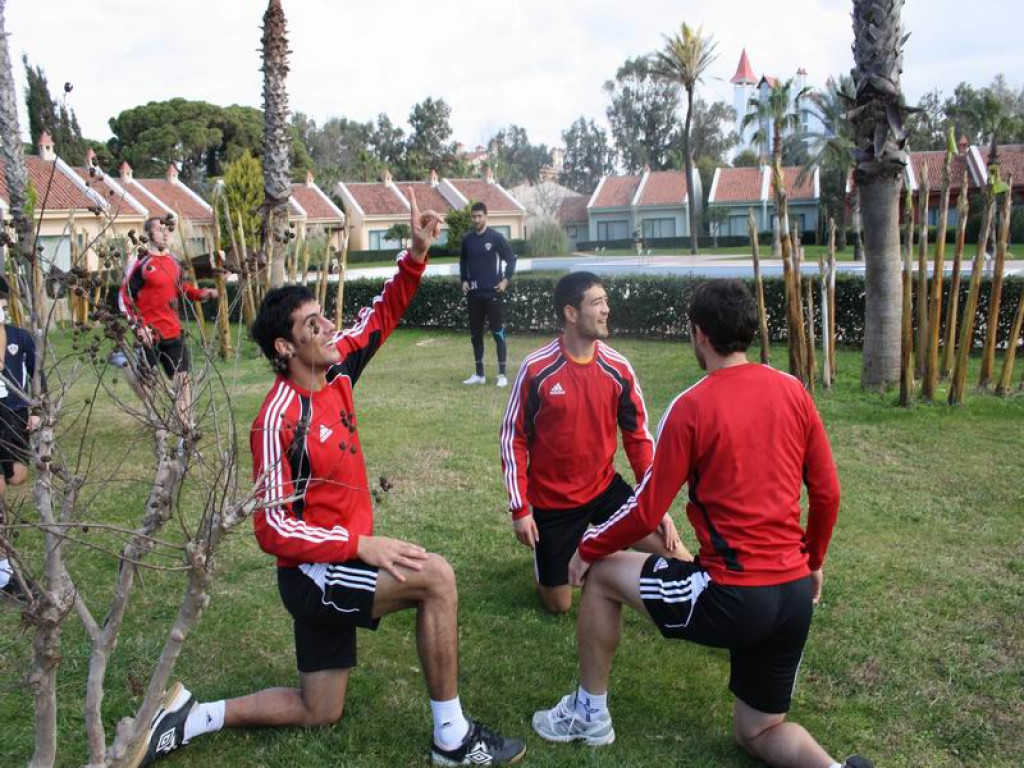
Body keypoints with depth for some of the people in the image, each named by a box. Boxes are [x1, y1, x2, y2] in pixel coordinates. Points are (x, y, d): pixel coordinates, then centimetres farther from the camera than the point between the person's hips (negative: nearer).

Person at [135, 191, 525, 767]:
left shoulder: (335, 369, -3)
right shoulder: (279, 420, -23)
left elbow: (382, 315, 9)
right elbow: (273, 530, -22)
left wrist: (417, 255, -5)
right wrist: (361, 544, -27)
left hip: (338, 561, 8)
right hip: (313, 571, -8)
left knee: (318, 713, 18)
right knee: (435, 576, -26)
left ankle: (189, 716, 26)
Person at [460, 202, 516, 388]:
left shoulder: (496, 237, -5)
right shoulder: (467, 239, 7)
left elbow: (511, 259, -1)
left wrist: (506, 280, -10)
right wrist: (464, 280, 7)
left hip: (492, 293, -4)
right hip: (473, 294, 4)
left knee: (498, 333, -3)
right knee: (475, 334, 9)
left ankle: (502, 374, 2)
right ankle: (479, 374, 18)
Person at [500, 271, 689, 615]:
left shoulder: (619, 368, -8)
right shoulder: (536, 369, -17)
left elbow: (638, 436, 1)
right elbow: (513, 438, -9)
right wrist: (520, 509, -11)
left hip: (605, 489, 3)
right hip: (552, 500, -2)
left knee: (677, 556, -13)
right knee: (558, 604, 10)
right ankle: (545, 550, 39)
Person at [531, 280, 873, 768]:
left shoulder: (692, 406, -12)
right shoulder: (793, 391, 4)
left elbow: (647, 512, -7)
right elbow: (827, 494, 9)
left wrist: (586, 549, 9)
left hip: (733, 596, -6)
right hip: (796, 595, 6)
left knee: (601, 573, 16)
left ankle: (590, 714, 25)